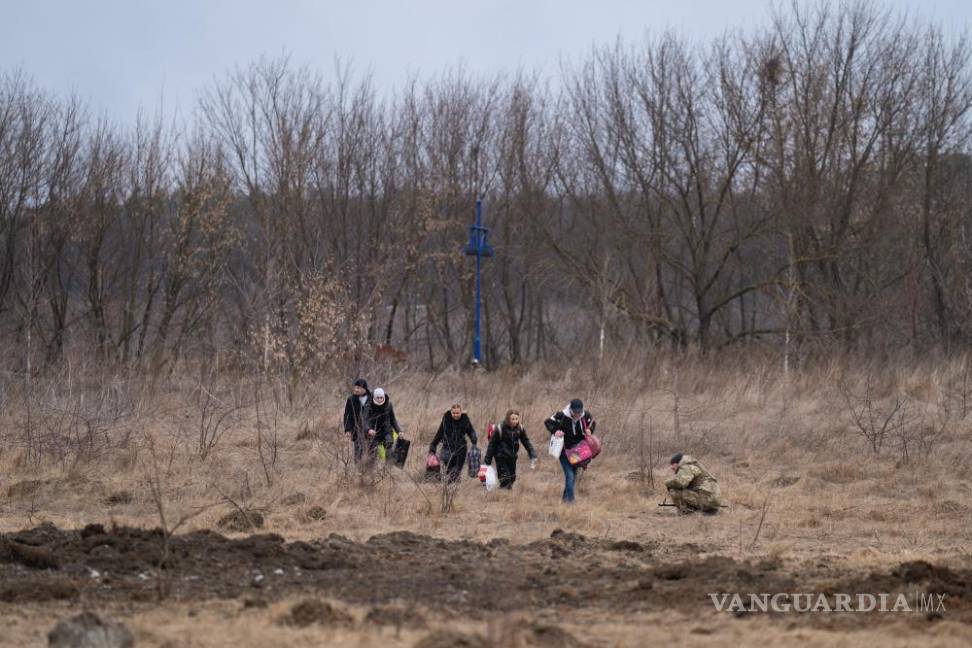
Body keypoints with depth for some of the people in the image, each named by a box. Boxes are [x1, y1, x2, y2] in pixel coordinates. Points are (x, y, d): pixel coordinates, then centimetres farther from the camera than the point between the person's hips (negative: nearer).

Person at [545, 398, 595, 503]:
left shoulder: (586, 415, -10)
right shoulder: (561, 416, -21)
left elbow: (592, 422, 12)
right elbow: (548, 422, -10)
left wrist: (589, 430, -9)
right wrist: (555, 431, -27)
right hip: (564, 451, -5)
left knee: (574, 475, 15)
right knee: (569, 475, -15)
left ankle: (565, 497, 32)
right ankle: (570, 499, -14)